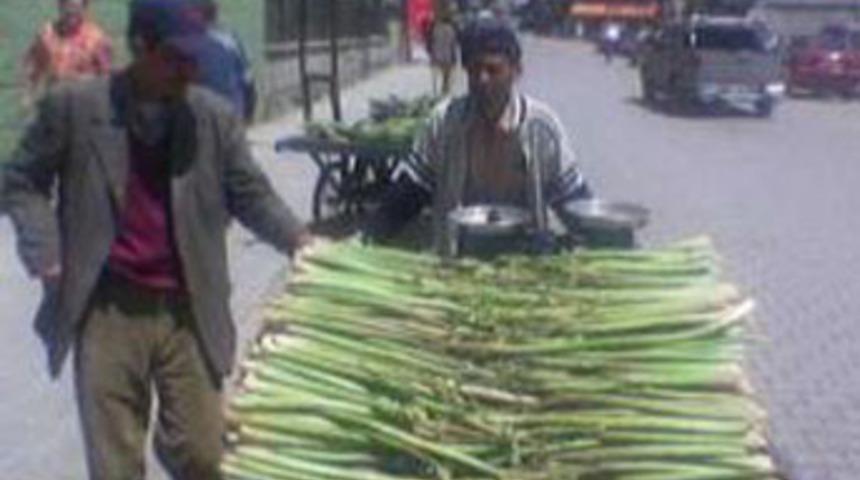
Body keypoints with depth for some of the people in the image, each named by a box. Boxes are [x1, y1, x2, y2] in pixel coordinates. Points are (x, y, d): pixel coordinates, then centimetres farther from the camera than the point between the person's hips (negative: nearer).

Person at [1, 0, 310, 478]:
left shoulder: (215, 116, 2)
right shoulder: (72, 107, -2)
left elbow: (250, 192, 7)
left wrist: (297, 239, -9)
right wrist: (46, 256, -6)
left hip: (189, 312, 1)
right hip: (107, 311, -1)